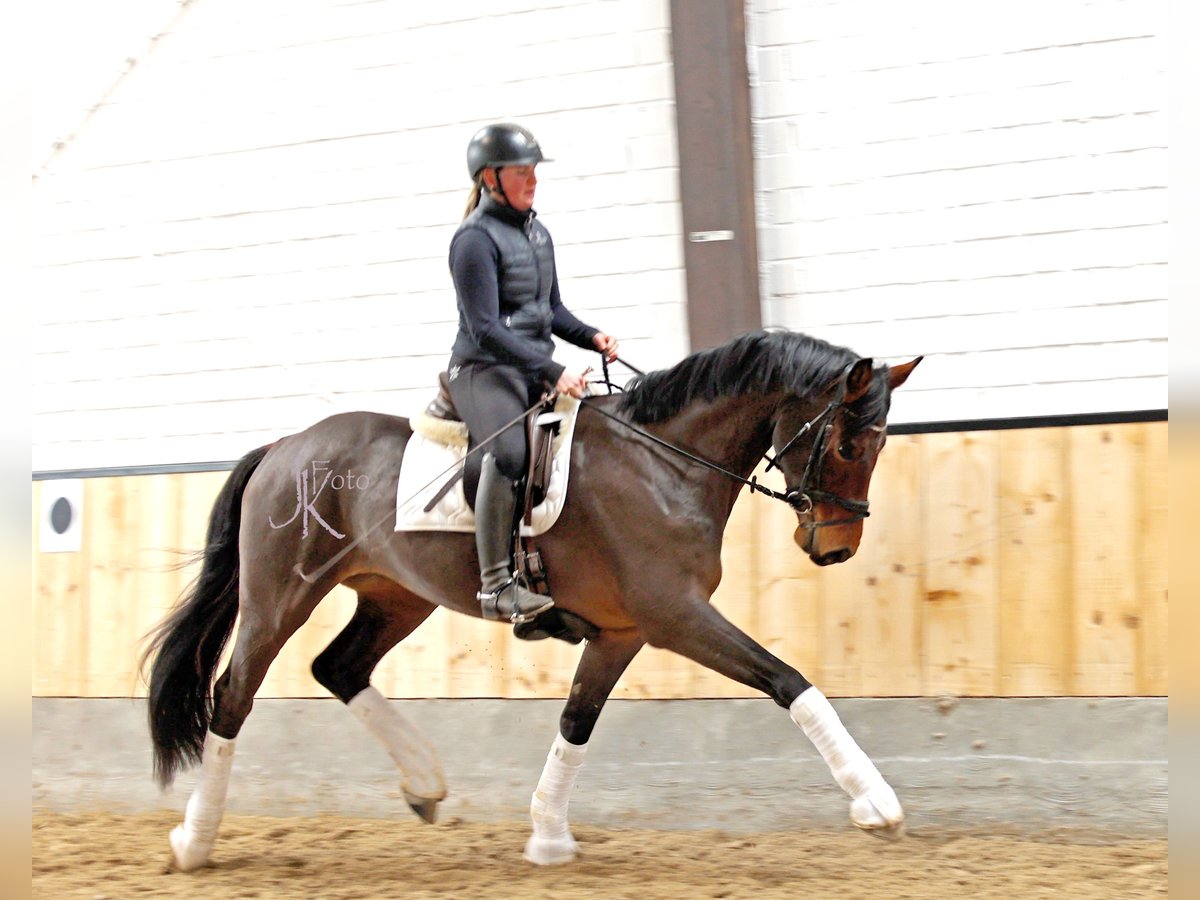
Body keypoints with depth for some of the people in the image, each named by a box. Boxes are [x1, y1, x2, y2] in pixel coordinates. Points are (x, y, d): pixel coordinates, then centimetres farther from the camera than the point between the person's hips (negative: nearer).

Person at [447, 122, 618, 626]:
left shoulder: (538, 233, 15)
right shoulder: (476, 238, -11)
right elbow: (484, 328, -18)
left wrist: (592, 337, 4)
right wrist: (552, 373, -23)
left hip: (539, 370, 9)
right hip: (484, 370, -9)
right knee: (508, 453, -35)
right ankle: (496, 585, -33)